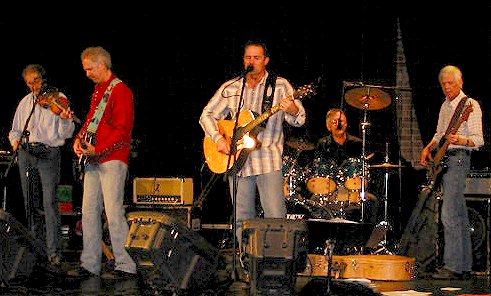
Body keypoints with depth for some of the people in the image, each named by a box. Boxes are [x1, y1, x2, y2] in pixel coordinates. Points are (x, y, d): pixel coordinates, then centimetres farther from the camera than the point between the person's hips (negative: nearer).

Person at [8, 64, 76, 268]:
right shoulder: (25, 102, 15)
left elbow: (66, 134, -6)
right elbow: (15, 129, 24)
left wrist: (65, 120, -27)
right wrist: (15, 139, 2)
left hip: (49, 153, -5)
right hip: (26, 154, 5)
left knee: (49, 203, -13)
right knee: (31, 203, 10)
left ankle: (54, 252, -15)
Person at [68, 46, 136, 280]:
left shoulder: (120, 90, -9)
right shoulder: (98, 91, 19)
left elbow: (123, 129, -16)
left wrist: (97, 149, -21)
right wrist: (79, 139, 8)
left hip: (112, 159, -9)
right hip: (93, 160, 9)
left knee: (113, 211, -11)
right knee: (89, 211, 9)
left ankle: (126, 266, -7)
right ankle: (90, 265, 14)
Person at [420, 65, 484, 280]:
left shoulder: (470, 105, -8)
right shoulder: (445, 106, 18)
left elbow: (479, 140, -14)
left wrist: (461, 140, -32)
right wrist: (429, 148, 10)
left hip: (458, 159, -9)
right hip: (443, 160, 9)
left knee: (449, 214, -15)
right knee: (459, 216, 10)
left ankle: (453, 266, -15)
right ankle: (464, 265, 14)